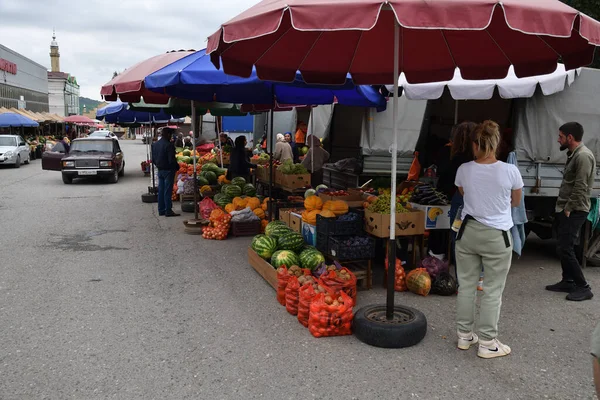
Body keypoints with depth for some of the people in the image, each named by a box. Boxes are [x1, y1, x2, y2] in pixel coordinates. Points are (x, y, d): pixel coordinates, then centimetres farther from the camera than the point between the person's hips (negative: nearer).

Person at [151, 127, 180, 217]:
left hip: (160, 170, 8)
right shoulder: (169, 145, -18)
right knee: (167, 191, -4)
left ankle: (161, 210, 18)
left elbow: (153, 159, 12)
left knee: (161, 190, 12)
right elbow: (172, 160, -20)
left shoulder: (155, 144, 7)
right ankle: (168, 211, -1)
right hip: (168, 170, -7)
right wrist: (177, 167, -5)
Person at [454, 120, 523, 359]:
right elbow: (515, 202, 6)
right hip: (496, 236, -3)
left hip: (468, 231, 3)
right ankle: (487, 343, 16)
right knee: (493, 291, 7)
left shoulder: (464, 170, -5)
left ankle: (464, 336, 25)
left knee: (466, 285, 13)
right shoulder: (510, 171, -11)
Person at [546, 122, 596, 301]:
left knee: (566, 249, -10)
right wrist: (563, 208, 14)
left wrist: (568, 209, -17)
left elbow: (580, 187, -22)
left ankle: (583, 287, -1)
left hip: (574, 211, -10)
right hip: (566, 209, 10)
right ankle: (568, 282, 23)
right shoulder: (573, 154, 13)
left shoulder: (583, 156, -18)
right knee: (563, 248, 14)